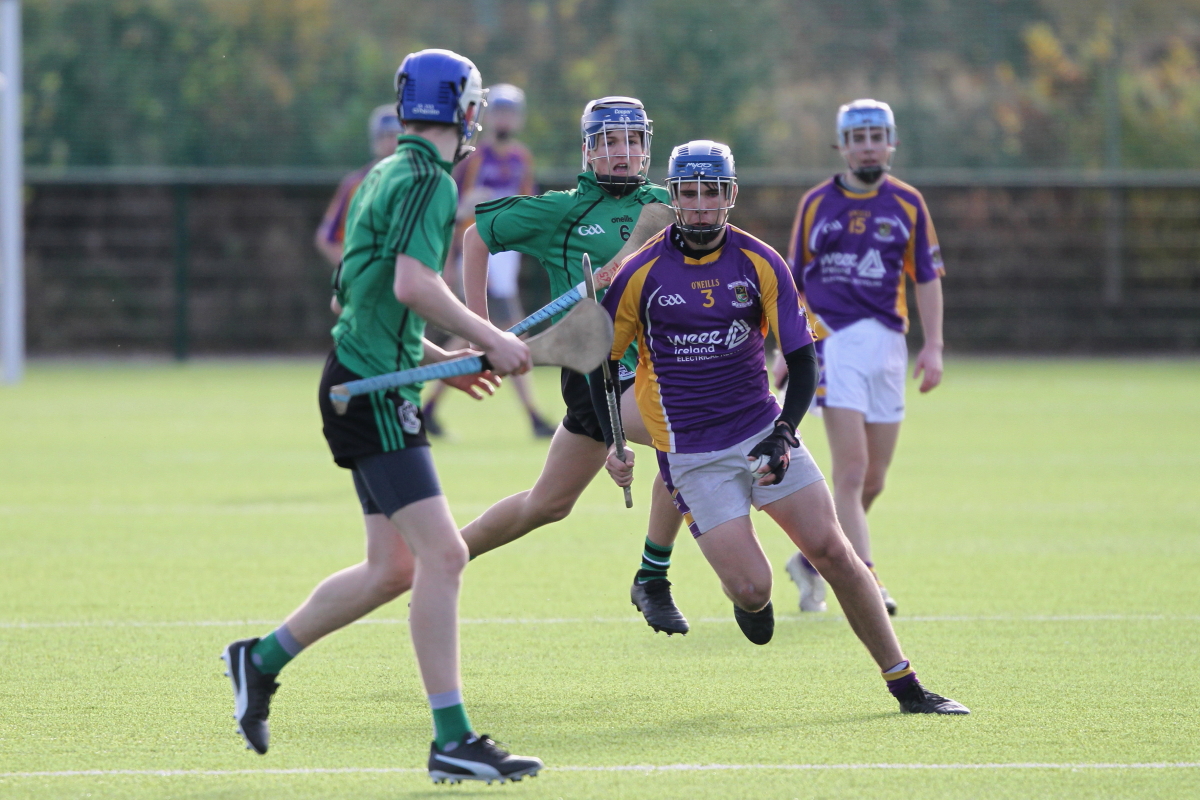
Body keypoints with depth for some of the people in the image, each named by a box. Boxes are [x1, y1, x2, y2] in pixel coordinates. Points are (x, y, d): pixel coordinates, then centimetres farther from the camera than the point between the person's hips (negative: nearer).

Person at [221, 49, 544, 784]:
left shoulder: (387, 177, 18)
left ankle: (262, 659, 26)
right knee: (442, 555, -15)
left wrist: (439, 357, 27)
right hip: (373, 389, -10)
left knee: (394, 567, 14)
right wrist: (491, 340, -16)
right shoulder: (429, 180, -12)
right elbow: (413, 284, -25)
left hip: (366, 384, 10)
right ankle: (452, 742, -17)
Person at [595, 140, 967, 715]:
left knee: (833, 552, -6)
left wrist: (783, 436, -16)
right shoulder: (642, 274, -8)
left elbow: (802, 360, -2)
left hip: (763, 434, 2)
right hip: (692, 455, -2)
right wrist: (609, 443, -4)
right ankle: (747, 599, 26)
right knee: (752, 590, -14)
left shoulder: (760, 263, -3)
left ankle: (905, 685, 4)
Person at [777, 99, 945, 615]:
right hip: (833, 338, -3)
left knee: (873, 480, 5)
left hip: (887, 341, 3)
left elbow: (927, 277, 10)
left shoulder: (907, 204, 8)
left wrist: (933, 346, 1)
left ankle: (812, 560, 26)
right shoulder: (816, 203, 5)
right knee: (852, 470, -14)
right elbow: (794, 278, 12)